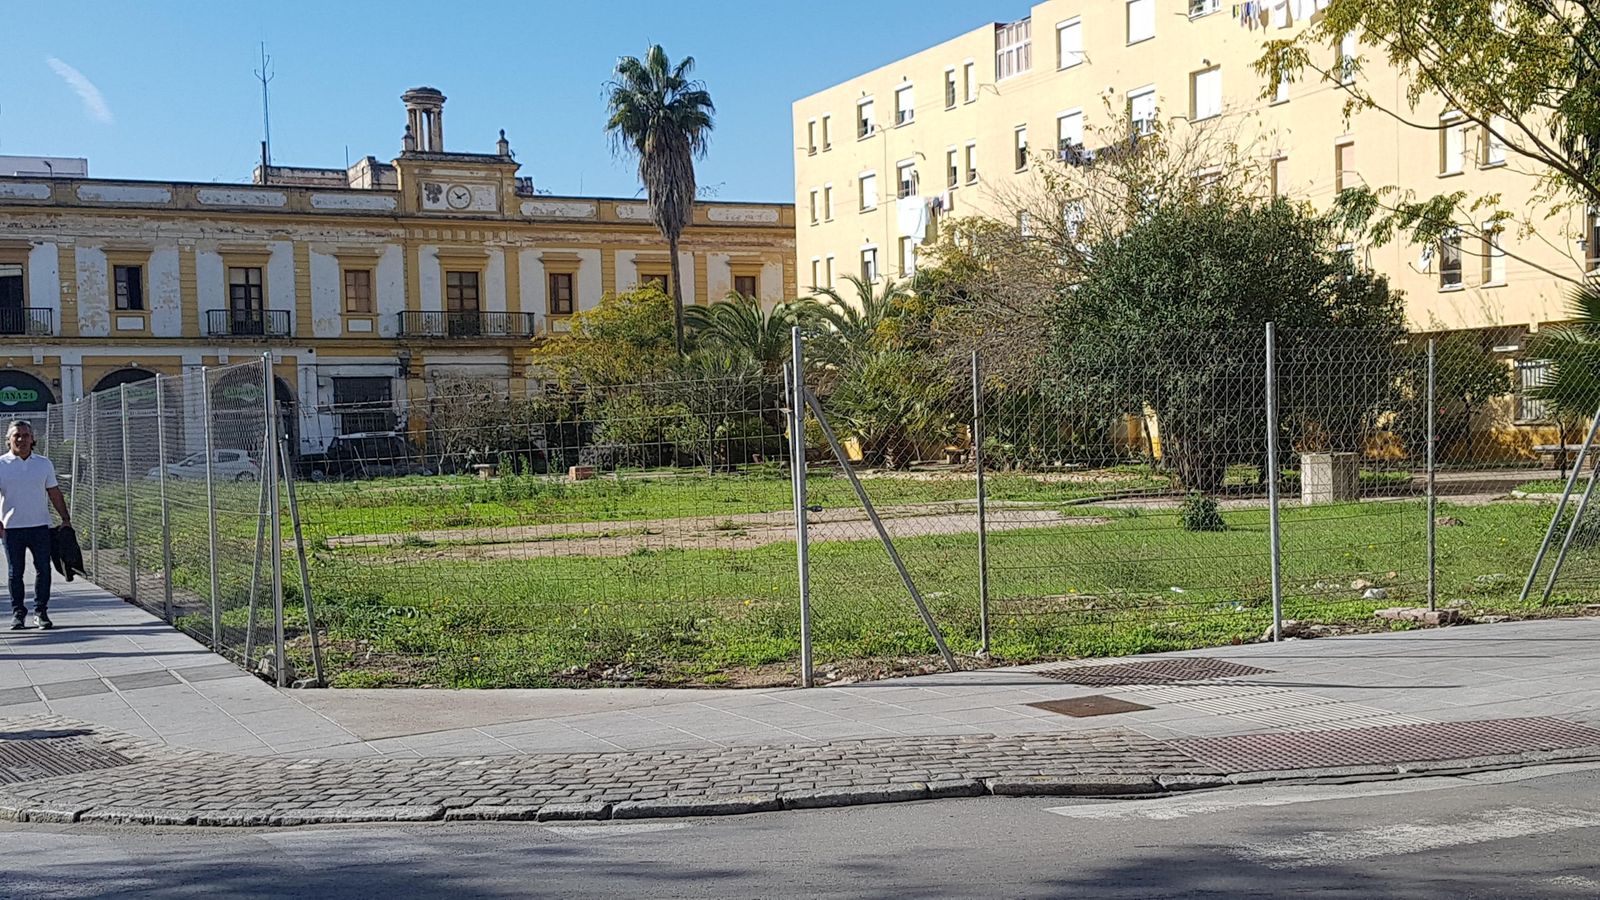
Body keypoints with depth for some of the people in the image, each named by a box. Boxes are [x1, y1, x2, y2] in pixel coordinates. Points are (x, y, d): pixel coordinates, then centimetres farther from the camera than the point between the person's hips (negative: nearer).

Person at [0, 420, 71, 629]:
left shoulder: (44, 464, 8)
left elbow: (54, 493, 14)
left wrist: (65, 518, 10)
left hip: (40, 525, 2)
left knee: (43, 569, 0)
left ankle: (41, 610, 9)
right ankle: (18, 612, 12)